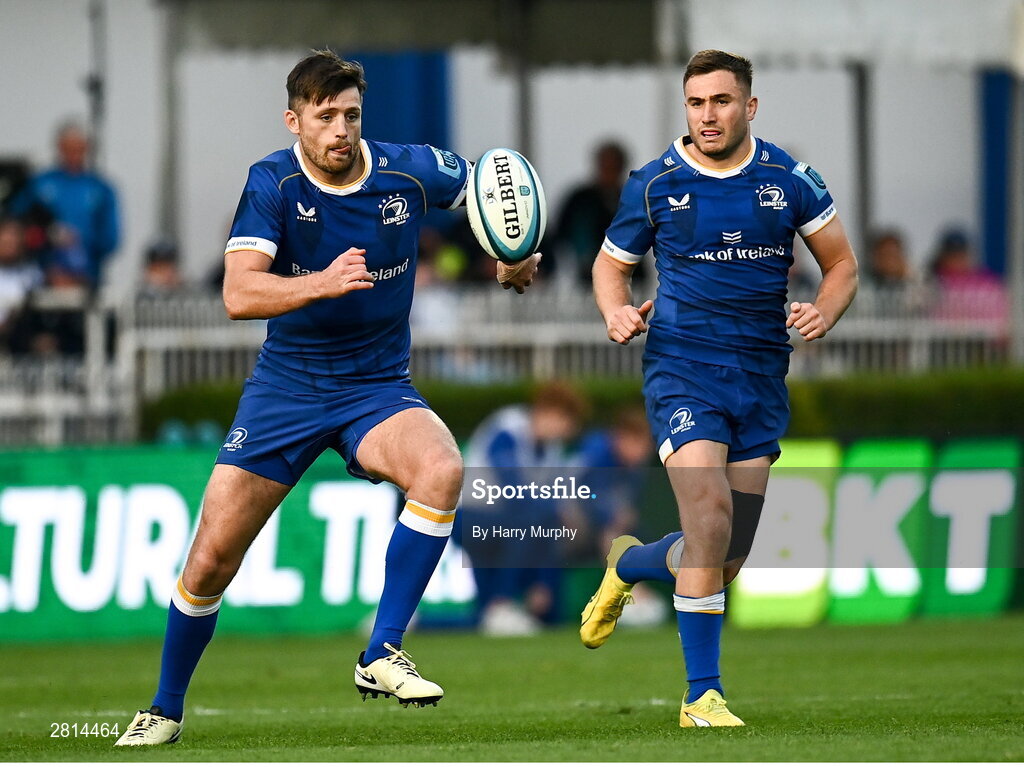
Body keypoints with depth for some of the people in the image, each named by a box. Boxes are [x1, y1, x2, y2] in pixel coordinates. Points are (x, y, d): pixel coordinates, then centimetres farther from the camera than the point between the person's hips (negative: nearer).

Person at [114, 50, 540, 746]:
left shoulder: (411, 172, -8)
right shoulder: (273, 183, -14)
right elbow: (238, 294, -26)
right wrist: (320, 283, -42)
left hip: (378, 386, 1)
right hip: (286, 387, -1)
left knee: (441, 469, -32)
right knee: (211, 560, -2)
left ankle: (382, 657, -22)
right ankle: (166, 710, 22)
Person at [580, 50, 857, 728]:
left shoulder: (789, 181, 2)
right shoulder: (655, 185, -1)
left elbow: (842, 264, 11)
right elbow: (612, 264, 13)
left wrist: (824, 314, -9)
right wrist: (617, 313, -8)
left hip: (762, 378, 3)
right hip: (683, 367, -3)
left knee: (728, 559, 6)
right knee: (710, 515, -23)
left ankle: (629, 564, 41)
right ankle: (703, 696, -15)